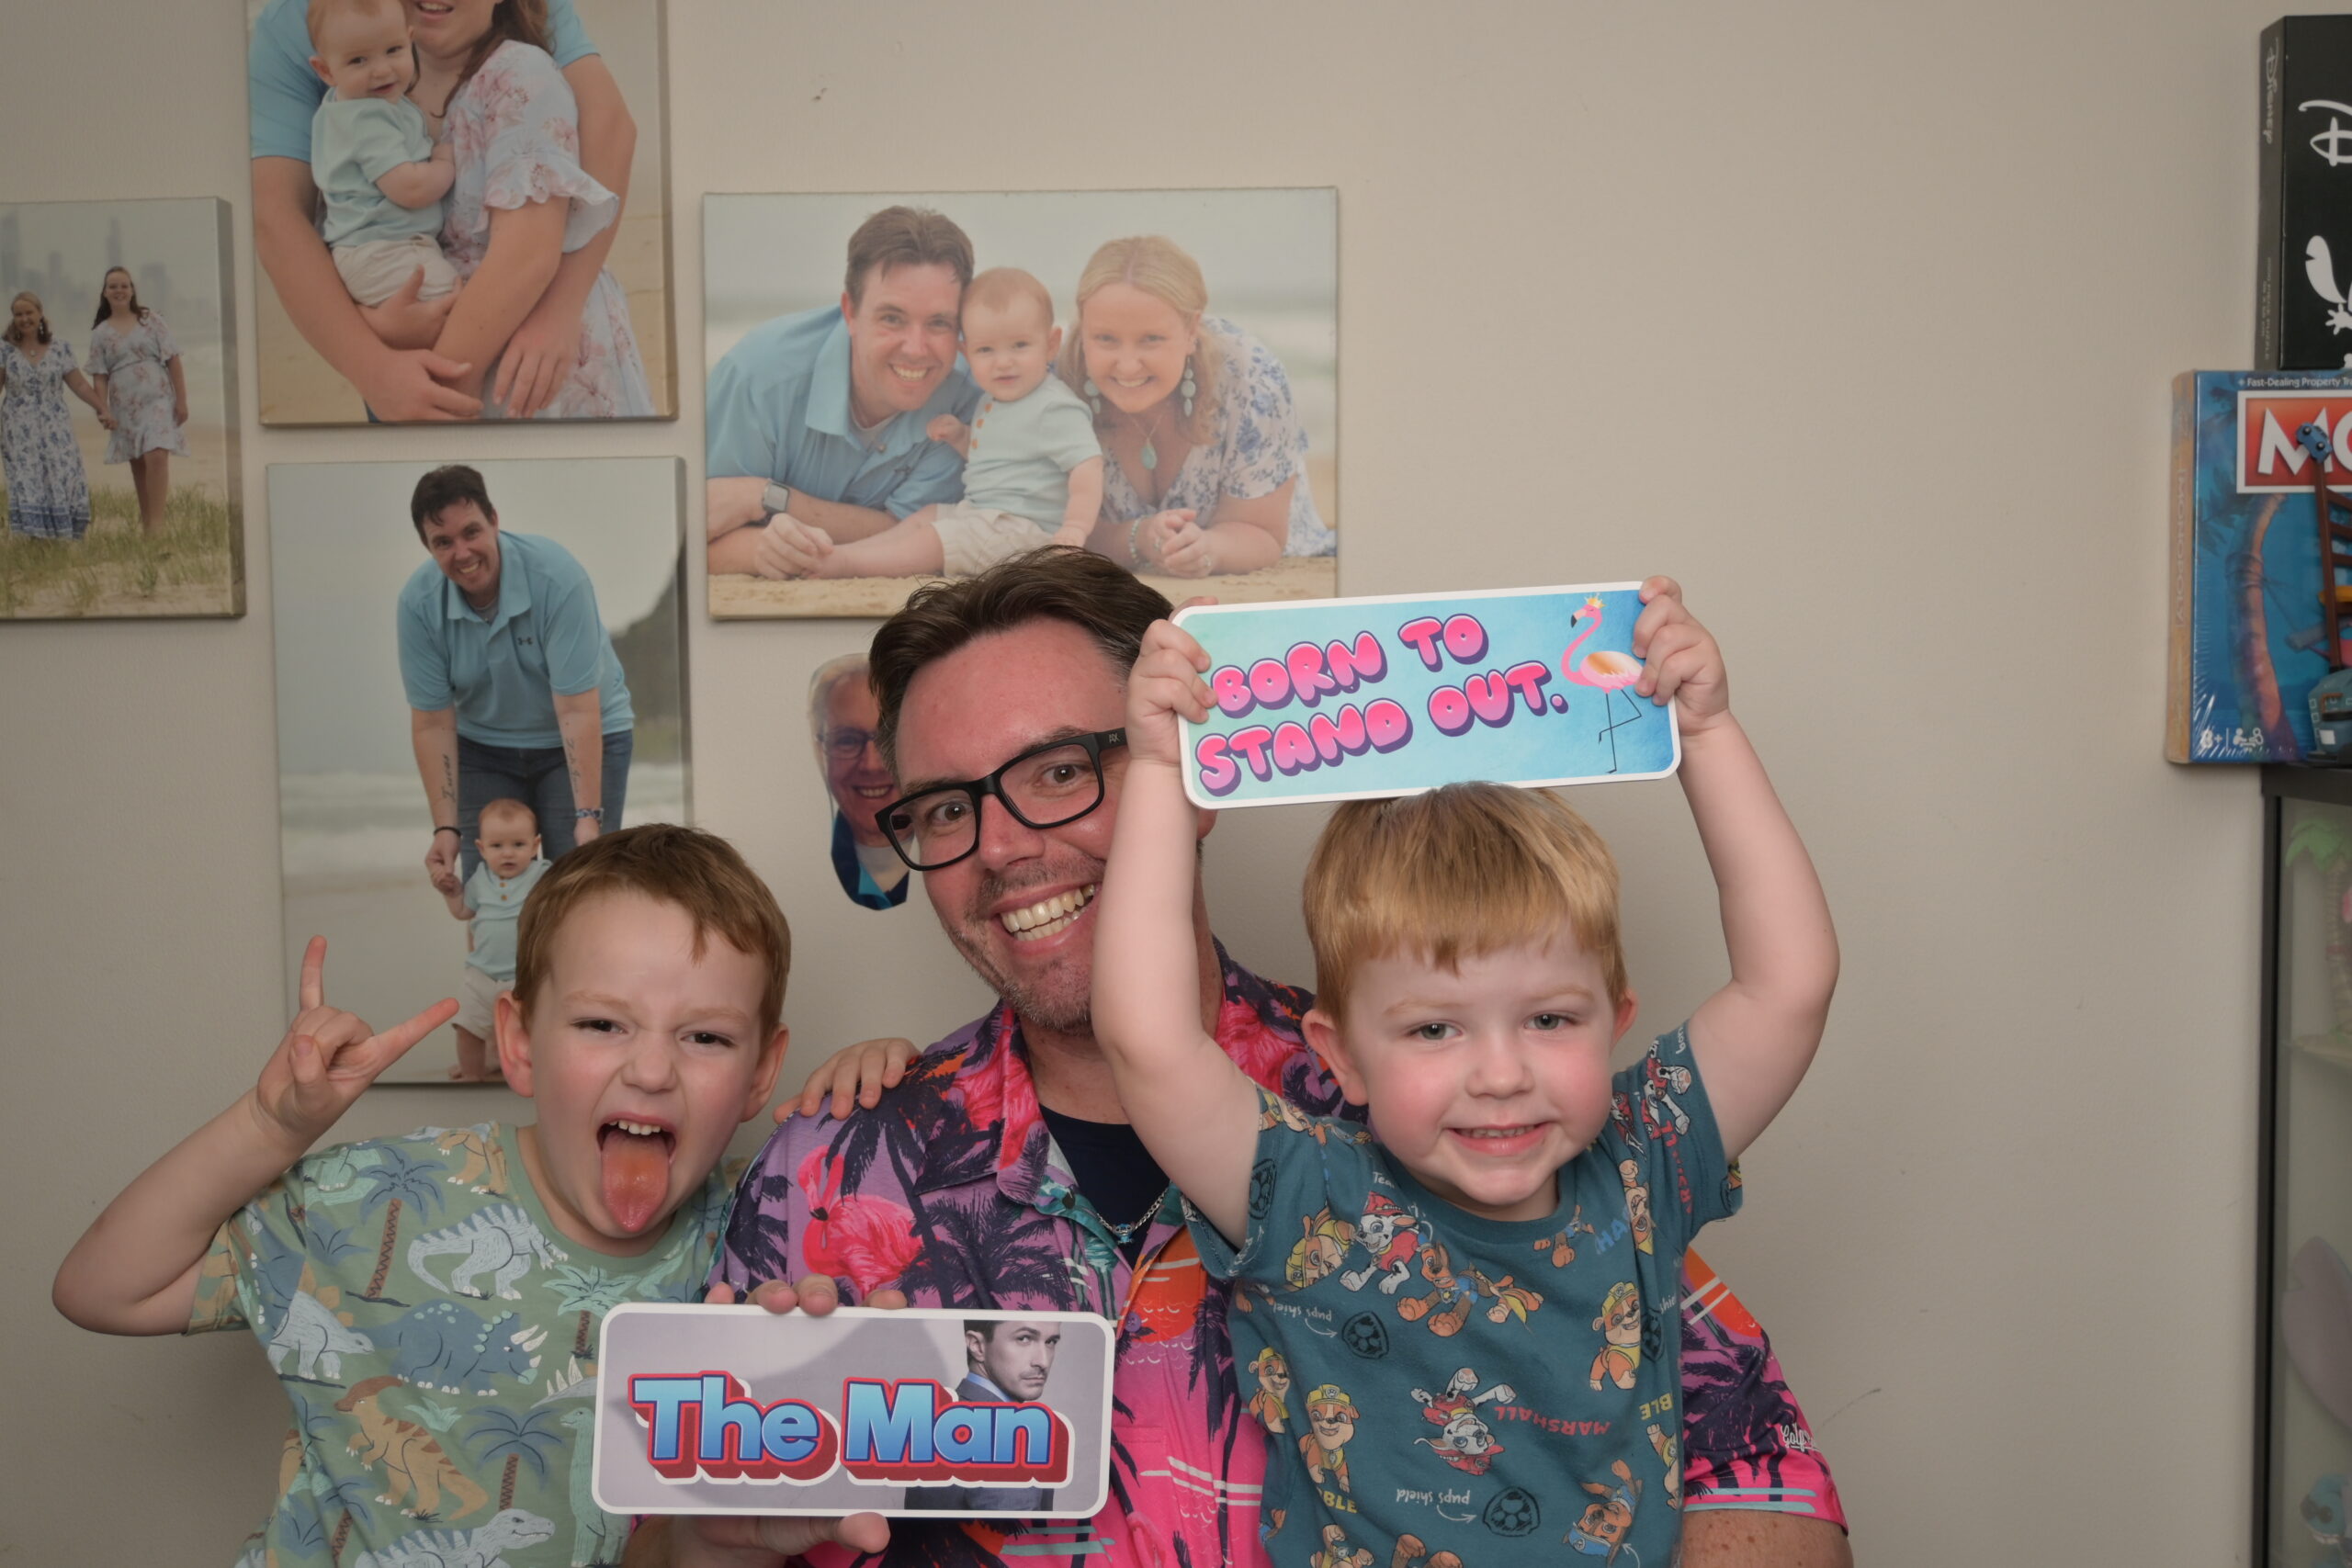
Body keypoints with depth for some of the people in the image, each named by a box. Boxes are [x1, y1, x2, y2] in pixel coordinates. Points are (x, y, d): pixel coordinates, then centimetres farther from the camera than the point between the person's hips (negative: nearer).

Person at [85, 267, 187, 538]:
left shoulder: (150, 321, 4)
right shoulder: (100, 333, 8)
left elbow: (173, 362, 2)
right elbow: (99, 376, 6)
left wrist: (182, 401, -4)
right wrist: (104, 410, -7)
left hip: (157, 401, -3)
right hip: (125, 407, 3)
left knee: (157, 456, -20)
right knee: (137, 464, 7)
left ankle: (155, 524, -21)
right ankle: (144, 521, 15)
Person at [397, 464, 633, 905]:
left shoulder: (555, 575, -27)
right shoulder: (418, 600, -16)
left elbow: (577, 710, -28)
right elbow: (433, 723, -13)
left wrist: (588, 816, -30)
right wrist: (446, 828, -18)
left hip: (586, 739, -3)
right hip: (485, 747, 3)